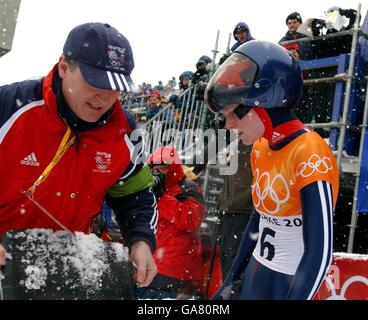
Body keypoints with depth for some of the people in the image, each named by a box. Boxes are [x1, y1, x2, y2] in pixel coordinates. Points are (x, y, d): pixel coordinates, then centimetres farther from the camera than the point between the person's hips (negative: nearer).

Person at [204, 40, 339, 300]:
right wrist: (230, 281, 16)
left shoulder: (310, 154, -24)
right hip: (256, 275, 7)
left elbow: (319, 253, -26)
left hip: (290, 284, -7)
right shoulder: (260, 150, 1)